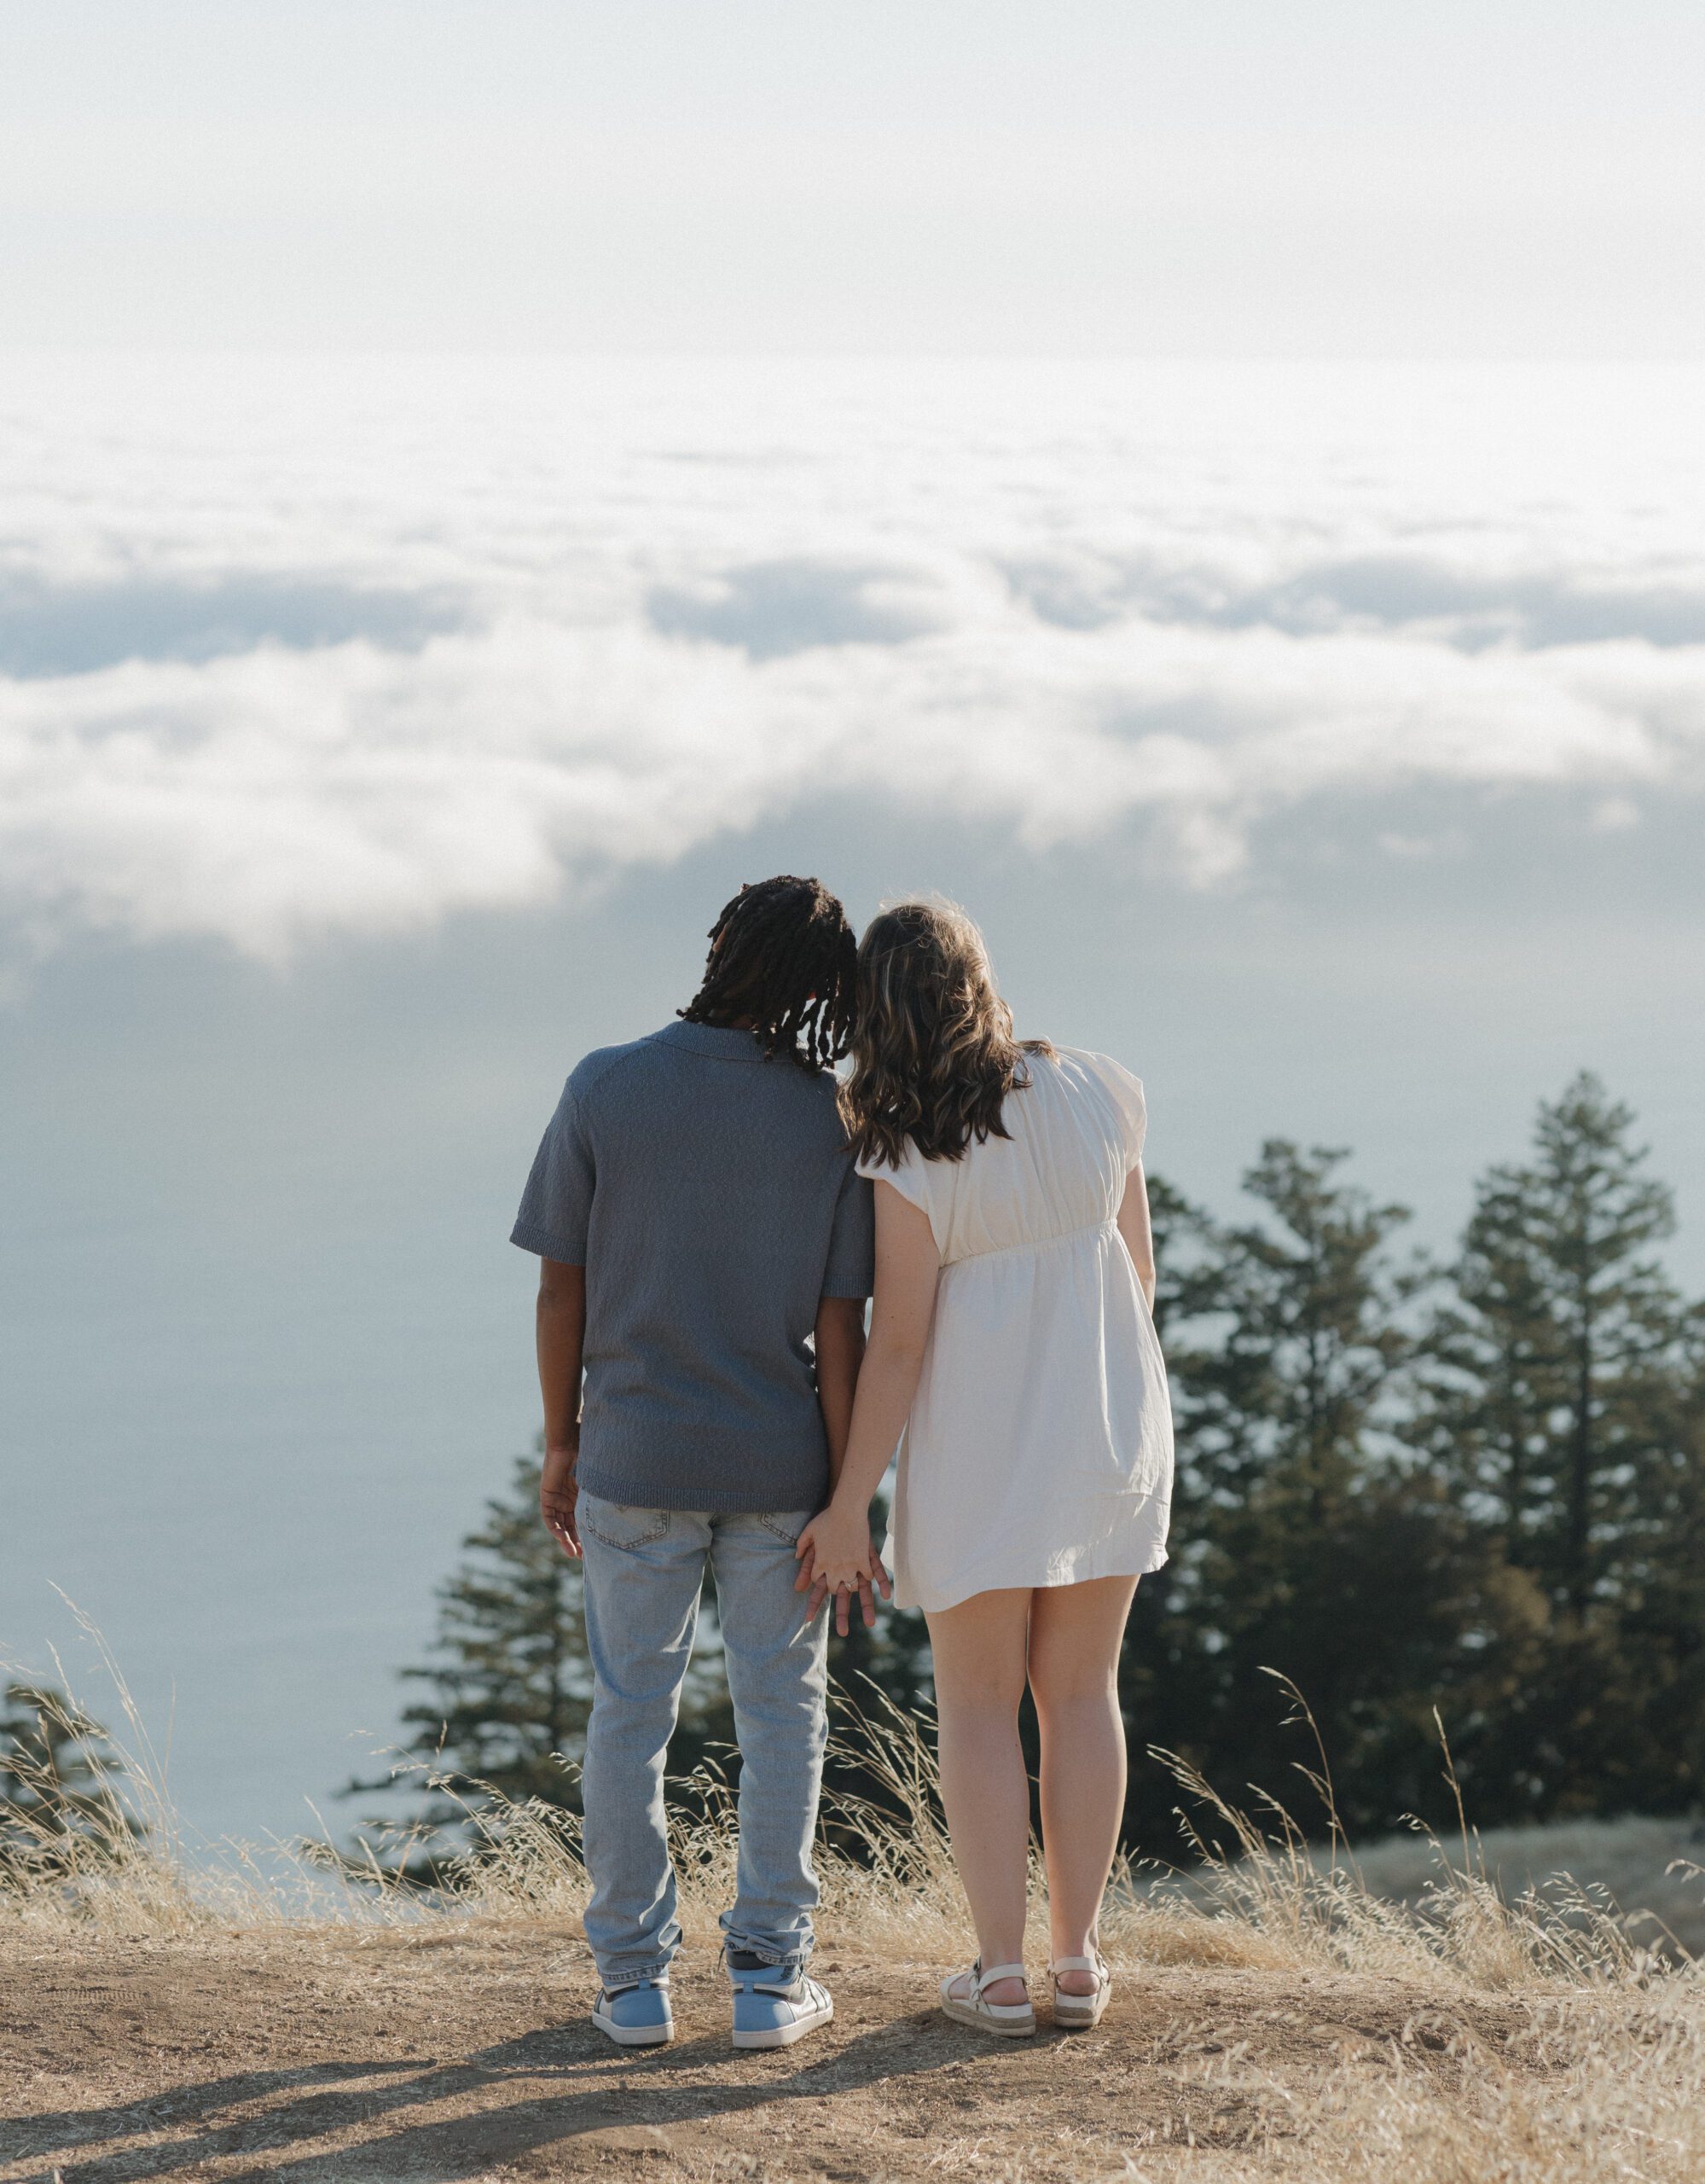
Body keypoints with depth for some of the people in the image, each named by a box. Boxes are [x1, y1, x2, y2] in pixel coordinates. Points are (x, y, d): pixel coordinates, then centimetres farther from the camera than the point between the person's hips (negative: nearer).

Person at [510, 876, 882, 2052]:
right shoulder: (831, 1120, -8)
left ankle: (635, 1979, 13)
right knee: (780, 1712, 12)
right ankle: (770, 1976, 13)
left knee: (631, 1712, 10)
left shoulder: (604, 1088, -8)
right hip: (778, 1467, 0)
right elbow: (840, 1332, -8)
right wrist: (845, 1501, -1)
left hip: (637, 1458, 0)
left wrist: (562, 1443, 8)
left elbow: (562, 1287, -4)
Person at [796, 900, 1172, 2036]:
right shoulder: (1100, 1093, -2)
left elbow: (898, 1343, -14)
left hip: (982, 1440, -4)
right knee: (1082, 1691, 12)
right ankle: (1079, 1959, 13)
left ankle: (1001, 1971, 5)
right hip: (1111, 1425, 4)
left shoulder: (917, 1154, -15)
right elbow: (1139, 1269, 6)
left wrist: (850, 1505, -9)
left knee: (979, 1704, 7)